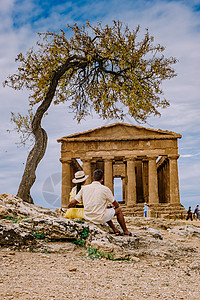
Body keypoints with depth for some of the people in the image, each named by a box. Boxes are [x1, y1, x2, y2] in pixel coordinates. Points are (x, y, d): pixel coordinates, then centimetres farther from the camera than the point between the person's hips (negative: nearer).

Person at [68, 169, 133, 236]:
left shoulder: (84, 188, -3)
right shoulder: (105, 189, -11)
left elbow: (72, 203, -1)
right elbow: (116, 204, 2)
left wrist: (68, 207, 21)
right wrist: (114, 207, 25)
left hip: (87, 218, 5)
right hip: (100, 219, -5)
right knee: (118, 209, 18)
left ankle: (116, 230, 36)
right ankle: (126, 232, 29)